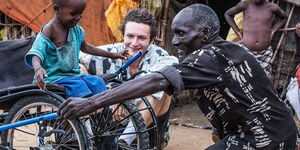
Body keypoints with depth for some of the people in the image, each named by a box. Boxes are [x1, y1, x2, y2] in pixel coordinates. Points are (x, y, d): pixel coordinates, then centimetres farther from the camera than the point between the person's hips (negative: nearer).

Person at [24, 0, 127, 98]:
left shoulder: (76, 30, 7)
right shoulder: (49, 31, -15)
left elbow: (85, 47, 26)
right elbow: (36, 55, -26)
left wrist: (112, 55, 30)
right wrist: (38, 69, -50)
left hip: (74, 74, 7)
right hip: (55, 77, -7)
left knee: (97, 82, -14)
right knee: (78, 86, -30)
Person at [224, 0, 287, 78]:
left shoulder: (272, 7, -1)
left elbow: (284, 17, 20)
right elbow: (228, 14, 12)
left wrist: (273, 30, 7)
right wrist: (238, 32, 5)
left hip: (265, 53, 1)